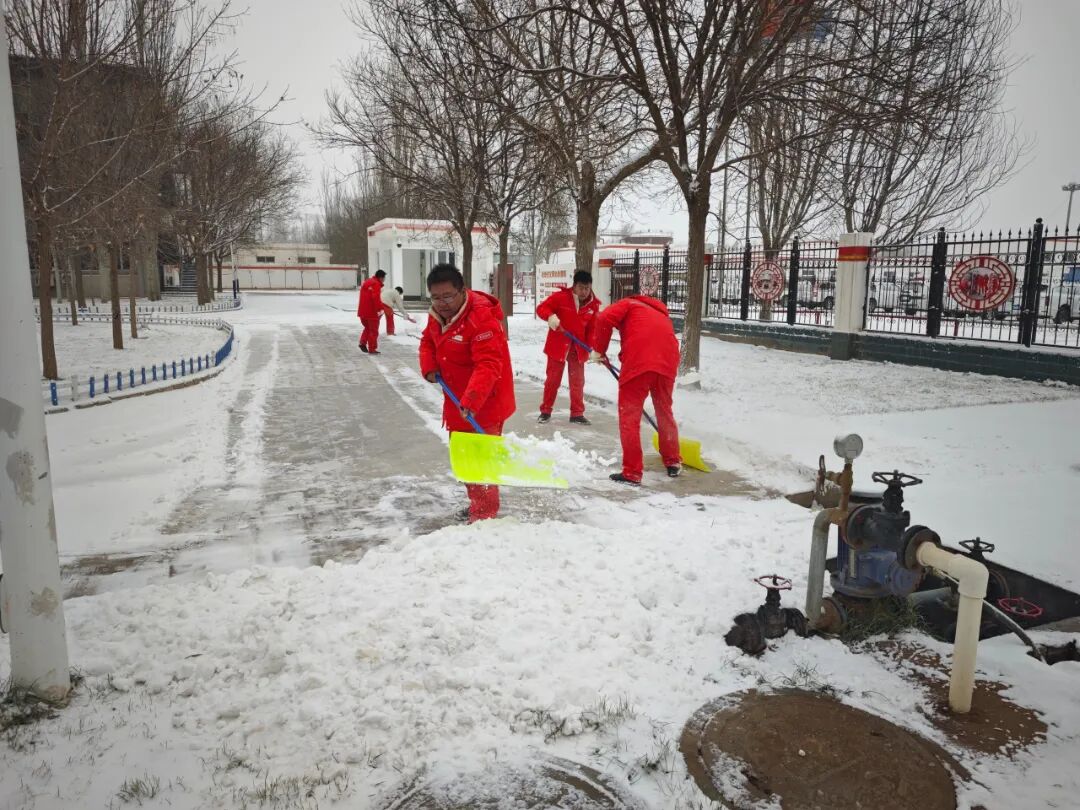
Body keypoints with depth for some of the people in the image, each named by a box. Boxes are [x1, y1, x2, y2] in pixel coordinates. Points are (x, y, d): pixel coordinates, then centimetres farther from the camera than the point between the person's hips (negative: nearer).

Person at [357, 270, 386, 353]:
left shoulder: (366, 282, 18)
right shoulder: (376, 284, -12)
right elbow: (376, 298, -24)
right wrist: (380, 308, -21)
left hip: (362, 312, 8)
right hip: (371, 312, -8)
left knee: (368, 327, 24)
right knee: (373, 330, 1)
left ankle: (363, 343, 10)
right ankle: (372, 349, 4)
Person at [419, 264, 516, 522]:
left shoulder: (482, 318, -26)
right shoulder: (438, 315, 1)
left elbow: (488, 365, -34)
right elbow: (427, 341, 19)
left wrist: (472, 399, -45)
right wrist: (429, 366, -1)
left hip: (484, 404, -9)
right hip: (457, 401, 9)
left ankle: (484, 514, 8)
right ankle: (478, 504, 39)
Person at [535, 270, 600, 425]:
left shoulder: (594, 304, -2)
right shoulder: (560, 297, -14)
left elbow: (593, 328, 3)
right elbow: (541, 308, -11)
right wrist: (551, 317, -30)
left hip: (578, 347, 3)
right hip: (558, 344, -3)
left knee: (578, 381, 6)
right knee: (553, 379, 7)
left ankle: (577, 413, 15)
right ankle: (545, 410, 20)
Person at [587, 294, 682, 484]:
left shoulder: (629, 303, 20)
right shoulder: (661, 314, 36)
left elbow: (604, 319, -1)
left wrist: (599, 351, 10)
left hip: (639, 361, -6)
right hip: (667, 362, 6)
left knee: (629, 416, 4)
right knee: (665, 412, 23)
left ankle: (632, 472, 3)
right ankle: (673, 463, 36)